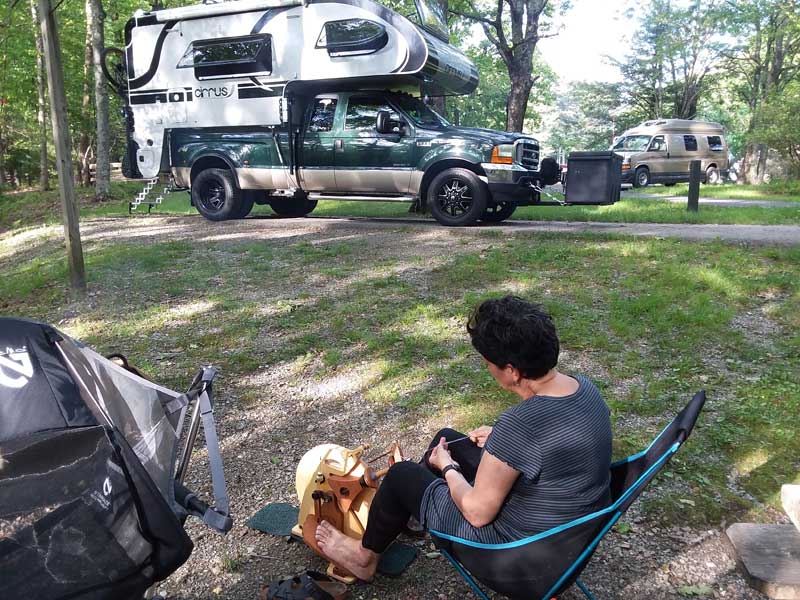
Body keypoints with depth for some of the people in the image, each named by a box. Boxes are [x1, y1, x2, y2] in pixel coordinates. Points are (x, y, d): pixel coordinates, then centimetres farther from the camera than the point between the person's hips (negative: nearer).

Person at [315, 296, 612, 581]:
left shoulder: (518, 423, -36)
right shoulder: (585, 387, -10)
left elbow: (477, 512, -24)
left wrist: (447, 467, -7)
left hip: (517, 550, -8)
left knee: (401, 476, 10)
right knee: (447, 438, 21)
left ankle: (366, 556, 38)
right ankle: (404, 510, 47)